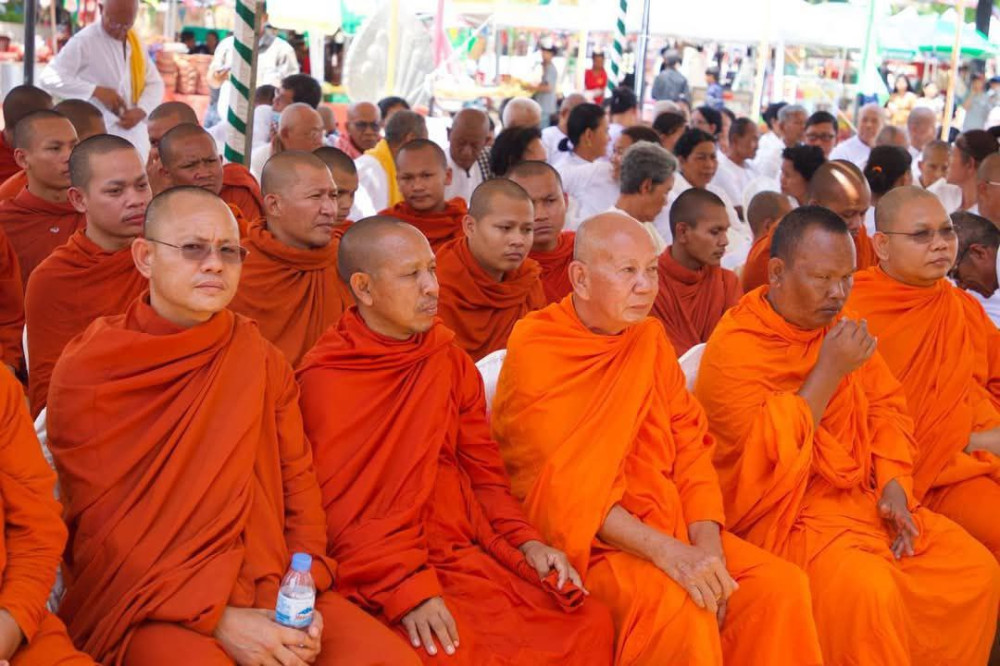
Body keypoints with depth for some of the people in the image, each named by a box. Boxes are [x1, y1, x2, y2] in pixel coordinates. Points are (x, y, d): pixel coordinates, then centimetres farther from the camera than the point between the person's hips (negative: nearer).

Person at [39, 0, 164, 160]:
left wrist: (141, 110, -8)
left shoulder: (135, 42, 9)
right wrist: (97, 91, -23)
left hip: (134, 135, 6)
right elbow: (48, 78, -16)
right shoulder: (84, 41, -11)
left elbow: (155, 83, 11)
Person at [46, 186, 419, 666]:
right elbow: (102, 530, -7)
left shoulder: (263, 361, 8)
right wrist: (215, 620, -17)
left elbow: (297, 482, 9)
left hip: (267, 589, 4)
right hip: (145, 606, -4)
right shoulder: (87, 371, -4)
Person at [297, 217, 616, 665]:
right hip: (378, 575, -5)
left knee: (590, 626, -11)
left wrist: (526, 542, -2)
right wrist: (407, 590, -20)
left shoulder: (453, 363, 12)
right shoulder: (324, 380, -4)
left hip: (466, 556, 6)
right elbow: (341, 511, -9)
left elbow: (484, 473, 14)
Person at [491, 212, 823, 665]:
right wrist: (666, 551, -28)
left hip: (666, 523, 6)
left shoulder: (650, 339, 8)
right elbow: (560, 487, -19)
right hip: (581, 539, -6)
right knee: (681, 605, -31)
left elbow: (690, 446, 5)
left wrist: (707, 545, -12)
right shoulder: (535, 352, -12)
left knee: (780, 585, -12)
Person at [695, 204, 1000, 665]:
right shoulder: (733, 348, -16)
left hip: (863, 498, 7)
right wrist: (828, 371, -19)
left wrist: (894, 485, -2)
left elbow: (885, 405, 14)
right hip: (783, 511, -7)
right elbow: (771, 454, -22)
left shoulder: (842, 327, 7)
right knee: (869, 589, -32)